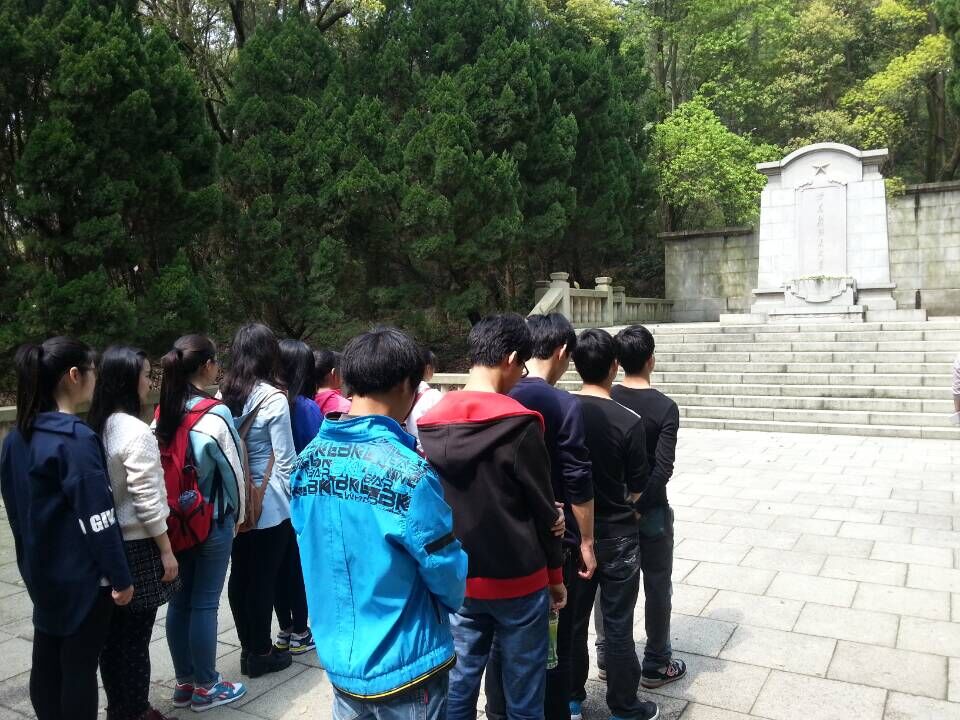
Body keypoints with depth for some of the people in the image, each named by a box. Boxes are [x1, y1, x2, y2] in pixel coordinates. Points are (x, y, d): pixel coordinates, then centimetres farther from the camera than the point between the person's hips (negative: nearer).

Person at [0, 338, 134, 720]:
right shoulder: (76, 438, -22)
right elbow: (97, 517, -22)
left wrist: (33, 557, 22)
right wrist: (120, 577, -15)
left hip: (43, 570, 8)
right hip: (82, 573, -8)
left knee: (48, 660, 18)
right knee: (80, 664, 5)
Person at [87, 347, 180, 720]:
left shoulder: (97, 427, 5)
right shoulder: (136, 431, -19)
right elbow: (146, 500, -19)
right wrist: (166, 550, -11)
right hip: (136, 546, -8)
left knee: (112, 634, 17)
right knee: (134, 637, 5)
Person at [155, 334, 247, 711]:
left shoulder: (163, 412, 2)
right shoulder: (215, 413, -16)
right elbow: (232, 470, -11)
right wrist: (237, 515, 4)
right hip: (212, 521, -6)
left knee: (179, 601, 13)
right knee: (204, 603, 3)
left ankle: (184, 682, 26)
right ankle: (206, 686, 16)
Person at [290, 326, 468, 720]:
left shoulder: (308, 459, -4)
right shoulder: (408, 472, -25)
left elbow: (313, 547, 7)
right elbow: (447, 572, -16)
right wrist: (449, 602, 6)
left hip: (337, 656, 6)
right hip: (402, 665, -6)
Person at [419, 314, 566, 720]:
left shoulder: (430, 423, 0)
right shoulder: (518, 423, -16)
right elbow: (543, 508, -10)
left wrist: (451, 563, 12)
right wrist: (556, 574, 2)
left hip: (458, 580, 5)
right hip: (517, 579, -5)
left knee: (459, 683, 16)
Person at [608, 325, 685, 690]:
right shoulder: (665, 407, -14)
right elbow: (664, 467, -21)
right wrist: (639, 506, -16)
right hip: (650, 509, -4)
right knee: (657, 586, 12)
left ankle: (608, 654, 32)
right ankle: (656, 665, 24)